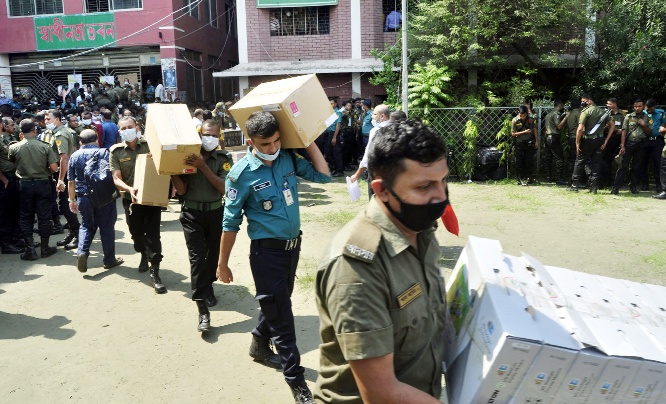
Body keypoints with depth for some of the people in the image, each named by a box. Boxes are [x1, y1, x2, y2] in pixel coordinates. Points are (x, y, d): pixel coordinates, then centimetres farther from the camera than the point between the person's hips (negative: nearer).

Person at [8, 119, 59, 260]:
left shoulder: (14, 147, -7)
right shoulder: (45, 147, -9)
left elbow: (11, 163, 9)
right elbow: (54, 168, -12)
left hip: (24, 185, 1)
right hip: (42, 184, 0)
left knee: (26, 217, 10)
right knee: (44, 216, 8)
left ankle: (30, 249, 7)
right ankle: (45, 248, 16)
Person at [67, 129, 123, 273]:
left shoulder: (74, 156, 5)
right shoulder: (104, 153, -4)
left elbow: (71, 181, 8)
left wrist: (72, 200, 15)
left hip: (83, 197, 3)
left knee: (86, 225, 17)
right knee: (107, 227, 6)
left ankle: (82, 252, -6)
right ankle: (109, 260, 14)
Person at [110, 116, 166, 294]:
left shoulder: (149, 145, 0)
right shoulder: (116, 151, 1)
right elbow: (117, 178, -5)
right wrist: (130, 189, -24)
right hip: (131, 199, 1)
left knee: (153, 235, -4)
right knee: (136, 233, 15)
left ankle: (155, 273, 1)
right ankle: (143, 256, 45)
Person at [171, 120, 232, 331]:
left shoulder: (224, 159, 0)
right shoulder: (187, 157, 1)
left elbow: (224, 188, -14)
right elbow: (181, 190, -1)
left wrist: (203, 166, -20)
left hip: (216, 212, 1)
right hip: (192, 213, -1)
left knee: (213, 253, 11)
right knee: (197, 256, -9)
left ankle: (208, 285, 41)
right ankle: (203, 310, -8)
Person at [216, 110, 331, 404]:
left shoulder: (288, 158, 0)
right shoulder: (242, 173, -14)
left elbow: (322, 175, -1)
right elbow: (231, 221, -9)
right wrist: (222, 264, -4)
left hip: (293, 244, 6)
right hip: (267, 250, -6)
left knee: (277, 303, 23)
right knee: (281, 315, 1)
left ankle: (259, 344, 48)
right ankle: (296, 380, 14)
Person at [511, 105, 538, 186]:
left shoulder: (531, 119, -1)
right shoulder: (515, 120, -7)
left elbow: (534, 130, 9)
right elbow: (513, 133, -7)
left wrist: (536, 141, 7)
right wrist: (524, 132, -16)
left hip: (529, 143, 2)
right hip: (519, 144, -1)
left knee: (529, 161, 3)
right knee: (519, 162, -2)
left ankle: (529, 178, 15)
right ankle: (520, 179, 4)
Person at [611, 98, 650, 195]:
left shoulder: (647, 118, 9)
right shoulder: (628, 117, 4)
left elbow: (649, 133, 9)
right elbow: (624, 131, 1)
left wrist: (643, 125, -8)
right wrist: (622, 146, -7)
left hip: (641, 144, 2)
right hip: (629, 143, -2)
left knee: (637, 167, 6)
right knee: (624, 165, -6)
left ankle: (633, 186, 18)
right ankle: (616, 187, -5)